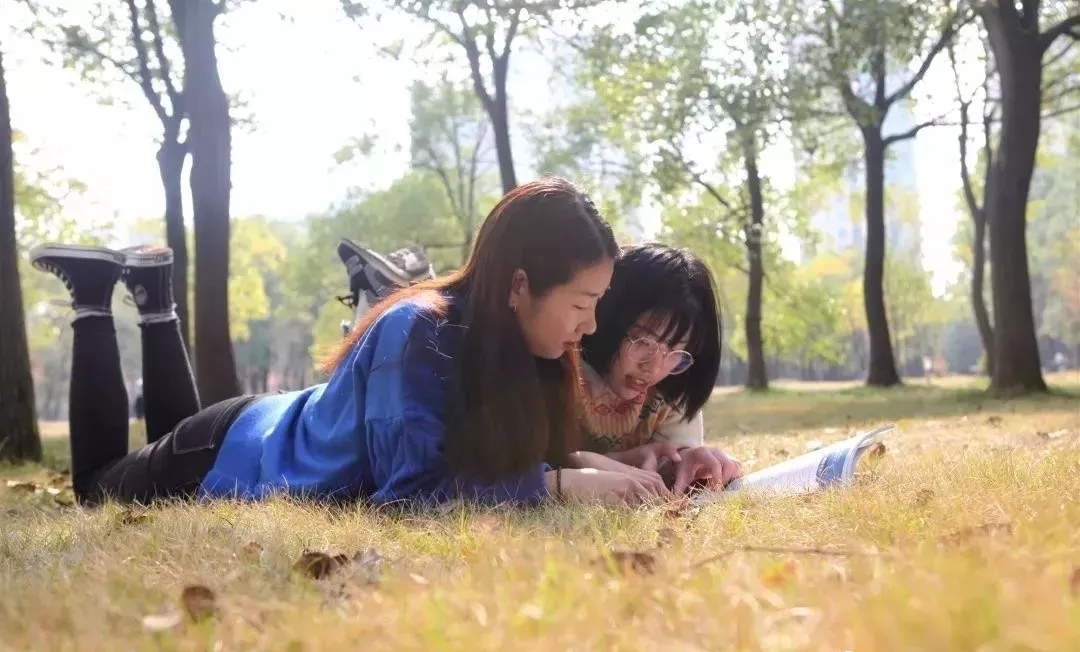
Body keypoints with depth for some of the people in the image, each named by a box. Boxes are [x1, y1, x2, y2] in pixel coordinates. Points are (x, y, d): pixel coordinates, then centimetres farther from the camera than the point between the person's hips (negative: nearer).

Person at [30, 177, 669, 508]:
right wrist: (560, 483, -47)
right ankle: (95, 298, 28)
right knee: (97, 485, 25)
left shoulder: (516, 340, -18)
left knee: (171, 428, 38)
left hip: (287, 430, 6)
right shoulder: (419, 332, -40)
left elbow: (517, 450, -12)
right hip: (234, 459, -6)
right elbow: (409, 488, -44)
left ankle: (154, 294, 37)